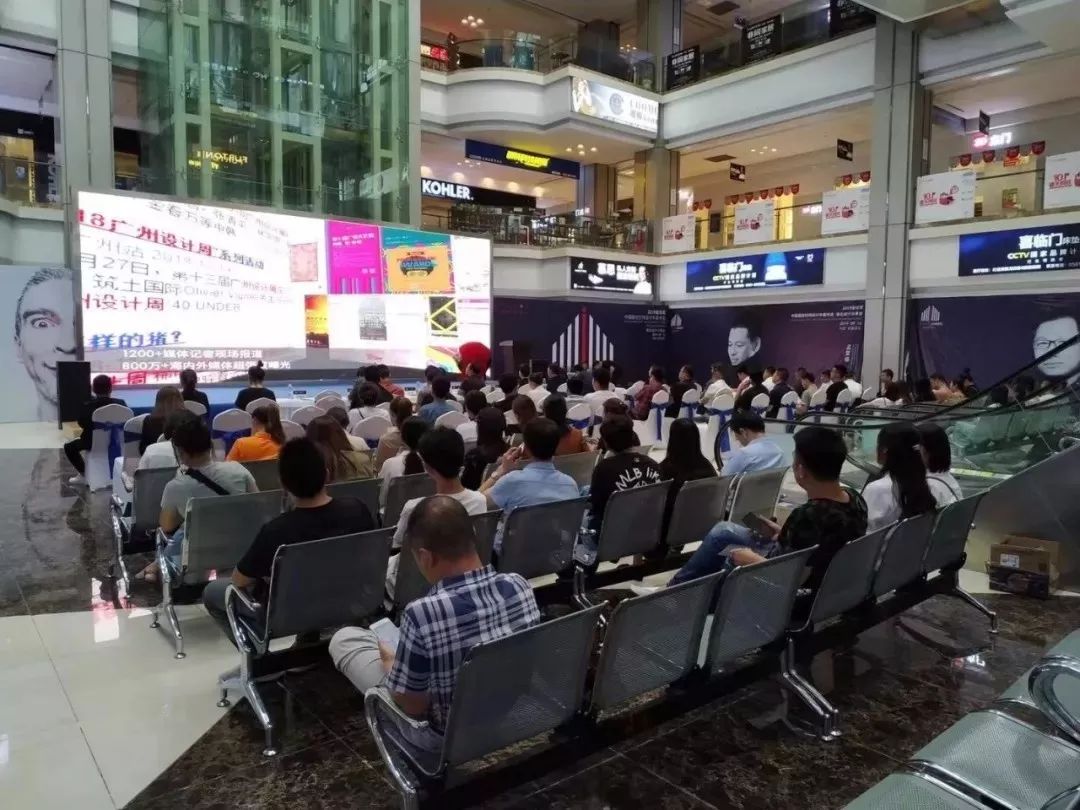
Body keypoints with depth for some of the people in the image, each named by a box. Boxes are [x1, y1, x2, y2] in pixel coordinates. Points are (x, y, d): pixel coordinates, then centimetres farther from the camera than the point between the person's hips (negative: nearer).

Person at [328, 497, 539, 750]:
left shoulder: (422, 614, -35)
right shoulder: (520, 586, -18)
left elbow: (412, 706, -21)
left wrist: (390, 662, 1)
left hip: (447, 737, -5)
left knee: (344, 639, 9)